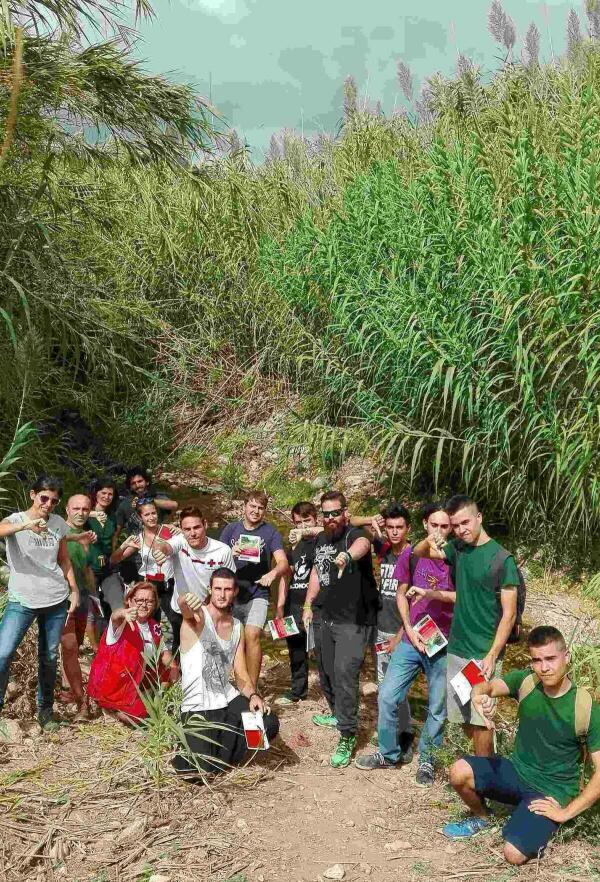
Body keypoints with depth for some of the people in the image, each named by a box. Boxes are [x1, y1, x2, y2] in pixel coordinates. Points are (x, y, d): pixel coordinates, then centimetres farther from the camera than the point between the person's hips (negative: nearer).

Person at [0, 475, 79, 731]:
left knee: (50, 657, 10)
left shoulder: (59, 523, 7)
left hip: (56, 600, 3)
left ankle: (46, 710, 24)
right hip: (22, 600, -3)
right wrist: (26, 525, -43)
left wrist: (74, 590, 9)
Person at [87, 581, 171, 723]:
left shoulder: (154, 627, 1)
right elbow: (114, 617, -42)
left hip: (136, 684, 7)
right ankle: (111, 708, 9)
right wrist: (123, 613, -68)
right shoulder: (124, 623, -18)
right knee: (134, 716, -17)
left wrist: (171, 666, -13)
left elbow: (162, 651, 10)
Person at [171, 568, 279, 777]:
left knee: (269, 724, -19)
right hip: (198, 707, -5)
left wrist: (253, 695, -11)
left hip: (229, 699, 5)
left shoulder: (237, 627, 9)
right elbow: (185, 608, -36)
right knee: (205, 770, -22)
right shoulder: (198, 616, -9)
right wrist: (186, 602, -61)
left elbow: (241, 674, 10)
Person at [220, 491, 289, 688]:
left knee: (252, 635, -20)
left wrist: (272, 574, -35)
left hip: (257, 595, -3)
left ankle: (252, 688, -10)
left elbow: (283, 563, -13)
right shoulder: (231, 529, 5)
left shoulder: (271, 533, -2)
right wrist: (230, 553, -18)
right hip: (231, 593, 3)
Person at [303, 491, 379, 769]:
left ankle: (347, 737, -2)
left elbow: (362, 545, -44)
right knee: (327, 671, 20)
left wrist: (348, 555, -67)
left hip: (353, 622, -8)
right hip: (328, 618, 8)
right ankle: (338, 714, 44)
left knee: (344, 675, -14)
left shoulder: (355, 534, -18)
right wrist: (308, 604, 16)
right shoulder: (320, 539, 5)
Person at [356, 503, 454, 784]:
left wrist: (432, 594, -25)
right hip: (410, 640, 3)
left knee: (437, 707, 7)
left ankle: (426, 759, 27)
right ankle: (389, 753, 22)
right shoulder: (411, 555, 2)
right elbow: (401, 594, 9)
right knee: (387, 697, 2)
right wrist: (409, 629, -2)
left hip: (443, 644, -2)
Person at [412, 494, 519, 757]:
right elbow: (418, 554, 15)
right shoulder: (458, 549, 5)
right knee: (462, 716, 13)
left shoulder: (501, 558, -11)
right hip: (456, 649, 6)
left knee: (479, 719, 0)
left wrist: (491, 656, -16)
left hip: (484, 654, -6)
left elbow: (509, 614, -11)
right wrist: (429, 541, -8)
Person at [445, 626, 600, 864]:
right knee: (459, 772, -21)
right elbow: (486, 686, -24)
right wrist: (480, 696, -49)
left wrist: (567, 812, -17)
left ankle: (542, 827, 11)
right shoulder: (527, 681, -8)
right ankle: (480, 818, 12)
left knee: (514, 854, -23)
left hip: (550, 793, -4)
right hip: (516, 772, 4)